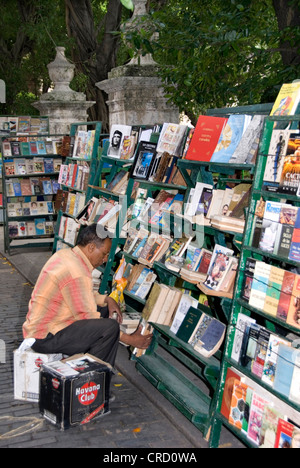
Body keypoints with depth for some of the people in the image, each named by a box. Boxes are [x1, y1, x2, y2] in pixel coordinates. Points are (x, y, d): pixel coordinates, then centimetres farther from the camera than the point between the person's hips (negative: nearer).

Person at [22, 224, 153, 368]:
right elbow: (88, 318, -20)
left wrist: (106, 299, 4)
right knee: (110, 326, -22)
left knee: (104, 310, 15)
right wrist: (129, 339, -14)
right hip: (44, 339, -11)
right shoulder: (77, 273, -24)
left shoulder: (64, 254, 6)